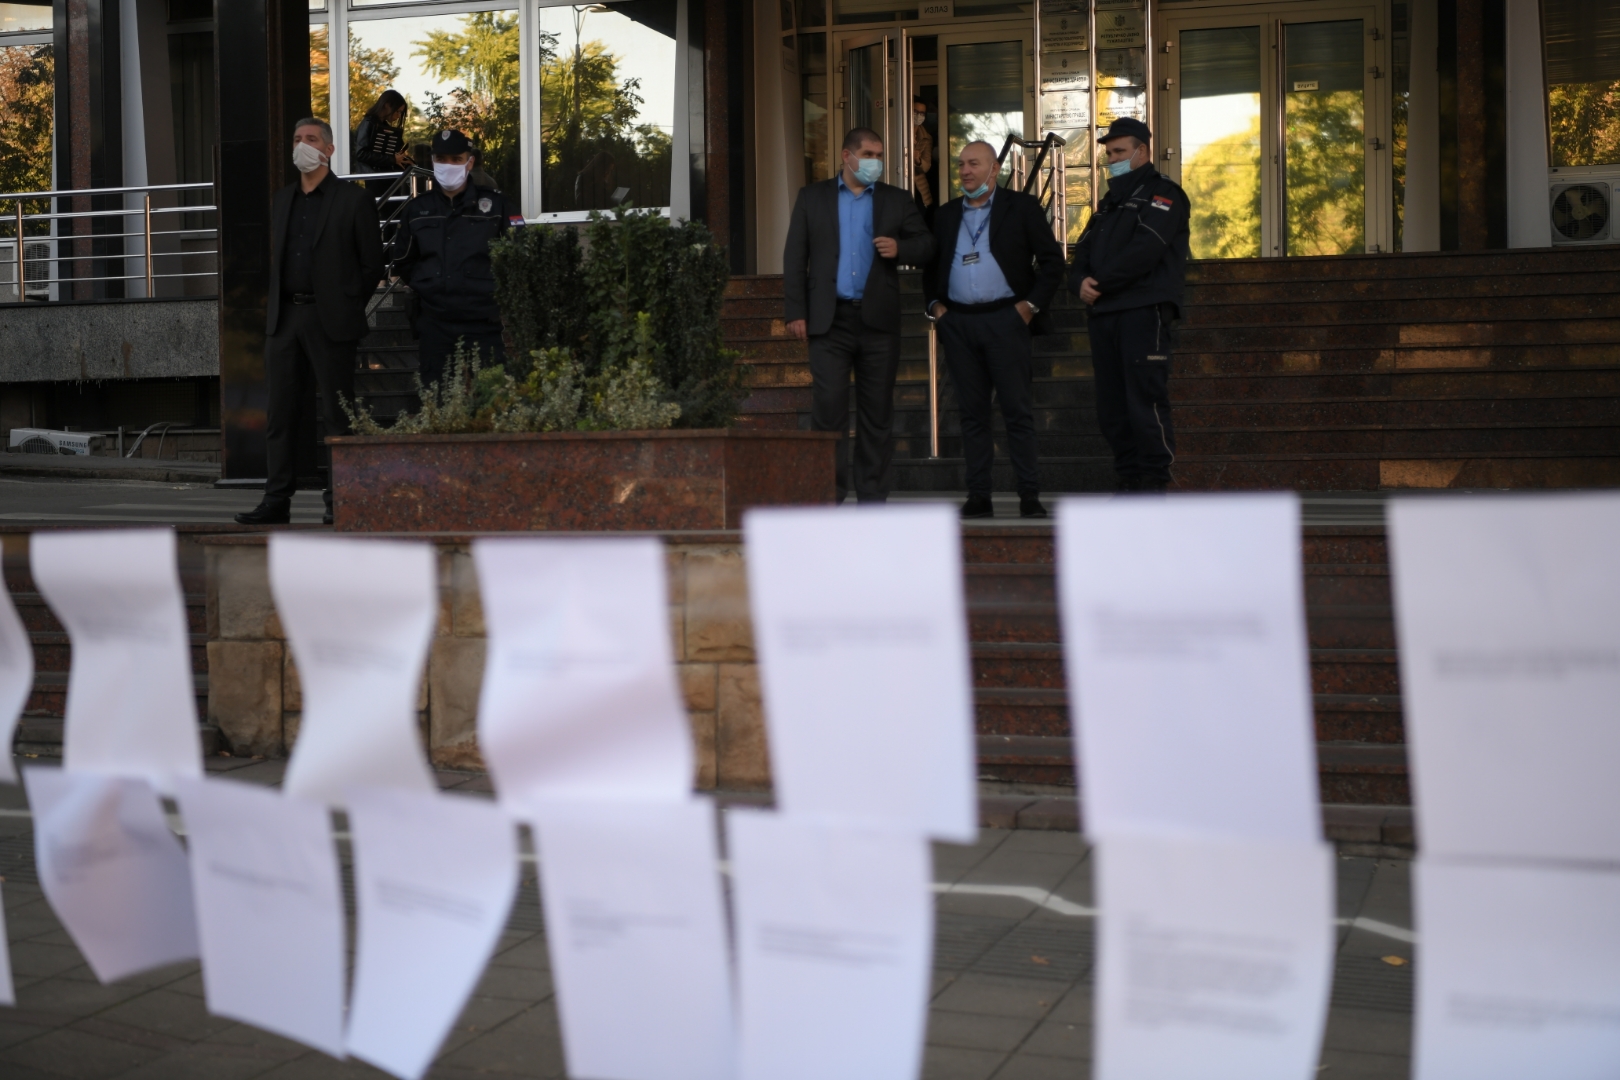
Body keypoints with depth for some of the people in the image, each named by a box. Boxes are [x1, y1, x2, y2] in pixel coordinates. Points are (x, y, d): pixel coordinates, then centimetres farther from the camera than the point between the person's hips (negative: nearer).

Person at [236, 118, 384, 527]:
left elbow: (372, 264, 0)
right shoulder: (281, 200, 16)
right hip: (284, 317, 5)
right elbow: (275, 259, 20)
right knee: (279, 411, 2)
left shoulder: (353, 200, -1)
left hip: (330, 320, -5)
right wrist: (275, 308, 10)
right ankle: (277, 501, 5)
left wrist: (346, 309, 0)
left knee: (336, 414, -1)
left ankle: (340, 502, 5)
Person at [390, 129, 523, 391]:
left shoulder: (498, 205, 1)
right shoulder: (416, 210, 11)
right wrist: (427, 286, 12)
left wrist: (496, 288, -2)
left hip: (486, 325, -3)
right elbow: (402, 262, 22)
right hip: (434, 326, 3)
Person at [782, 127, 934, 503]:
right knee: (828, 406, -7)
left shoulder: (897, 200, 12)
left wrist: (901, 248, -12)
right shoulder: (812, 197, 9)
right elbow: (795, 257, 5)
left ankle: (872, 496, 11)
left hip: (878, 319, 1)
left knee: (878, 412, 3)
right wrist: (796, 312, -3)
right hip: (829, 319, -1)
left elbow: (926, 245, 10)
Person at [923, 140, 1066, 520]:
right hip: (958, 324, 4)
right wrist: (933, 305, 5)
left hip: (1005, 319, -4)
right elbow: (930, 267, 20)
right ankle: (978, 496, 7)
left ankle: (1029, 496, -1)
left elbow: (1052, 260, 2)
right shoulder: (946, 215, 16)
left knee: (1018, 411, -4)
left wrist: (1031, 304, -6)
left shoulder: (1021, 208, 4)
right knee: (971, 412, 4)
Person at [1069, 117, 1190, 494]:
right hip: (1106, 314, 8)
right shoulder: (1110, 202, 26)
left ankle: (1153, 483, -8)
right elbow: (1083, 254, 18)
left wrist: (1100, 283, -11)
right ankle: (1127, 480, 13)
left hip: (1144, 311, -8)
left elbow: (1143, 251, -15)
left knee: (1145, 402, -12)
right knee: (1111, 407, 7)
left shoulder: (1162, 194, 0)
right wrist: (1081, 281, -4)